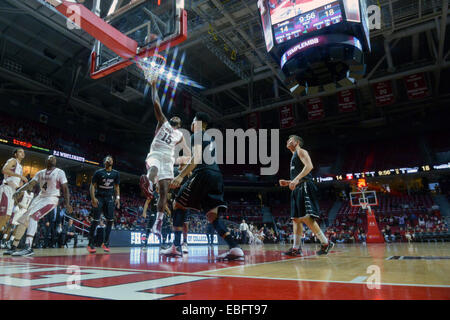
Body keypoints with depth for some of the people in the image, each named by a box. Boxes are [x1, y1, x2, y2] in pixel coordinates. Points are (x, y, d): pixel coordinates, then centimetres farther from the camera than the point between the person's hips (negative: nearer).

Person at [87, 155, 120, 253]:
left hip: (110, 198, 4)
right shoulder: (99, 172, -4)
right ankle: (90, 244, 4)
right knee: (96, 220, -6)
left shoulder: (116, 173, 8)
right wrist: (93, 198, -15)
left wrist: (117, 197, 2)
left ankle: (106, 243, 9)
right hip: (99, 197, -4)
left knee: (110, 220, -1)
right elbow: (92, 186, -4)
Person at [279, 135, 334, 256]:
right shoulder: (294, 157, 28)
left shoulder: (301, 151, 1)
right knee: (296, 218, 5)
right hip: (297, 189, 10)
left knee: (306, 217, -17)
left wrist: (296, 179, -25)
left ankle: (326, 243, -9)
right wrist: (288, 182, 17)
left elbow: (309, 166, -18)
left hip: (305, 187, -10)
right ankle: (296, 248, 7)